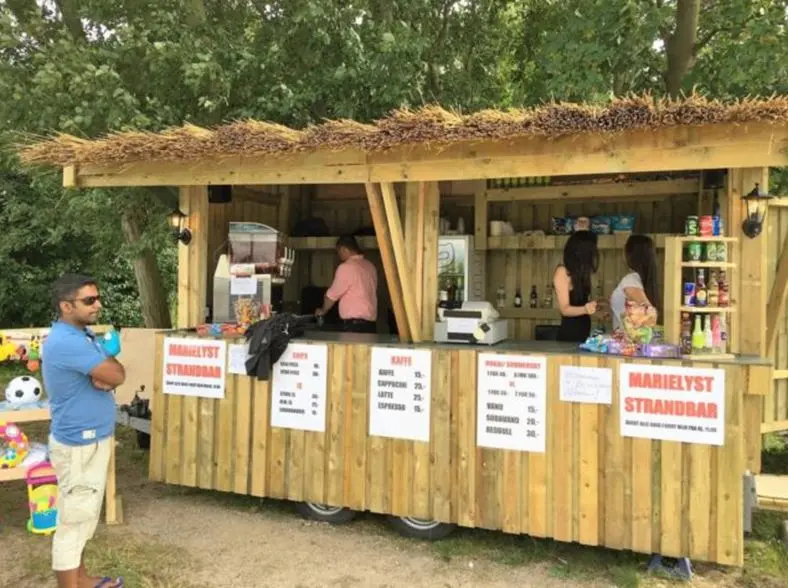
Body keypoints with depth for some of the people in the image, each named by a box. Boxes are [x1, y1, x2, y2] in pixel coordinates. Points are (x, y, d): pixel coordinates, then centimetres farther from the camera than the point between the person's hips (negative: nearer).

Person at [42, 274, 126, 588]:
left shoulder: (84, 335, 9)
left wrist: (105, 375, -17)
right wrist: (109, 355, -4)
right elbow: (117, 375, -24)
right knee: (73, 520, 0)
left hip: (93, 438, 10)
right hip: (78, 444, -10)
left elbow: (112, 375, 5)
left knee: (84, 516, 21)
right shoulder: (65, 341, -24)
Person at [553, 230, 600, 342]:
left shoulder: (580, 272, 10)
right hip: (569, 335, -8)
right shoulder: (562, 272, -11)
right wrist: (585, 309, -33)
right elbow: (565, 309, -16)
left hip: (583, 334, 8)